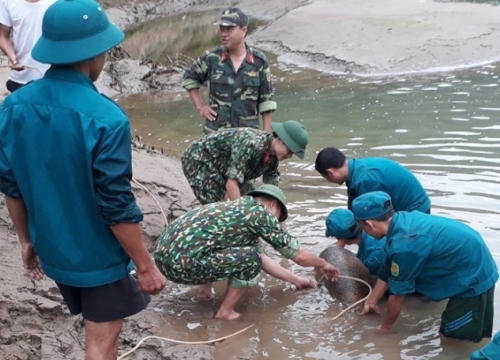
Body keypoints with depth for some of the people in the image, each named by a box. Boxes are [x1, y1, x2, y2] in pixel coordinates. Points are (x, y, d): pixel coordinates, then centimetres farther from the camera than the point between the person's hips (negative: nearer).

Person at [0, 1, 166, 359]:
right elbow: (116, 205, -23)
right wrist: (145, 265, -10)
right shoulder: (104, 118, -27)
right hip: (98, 255, -6)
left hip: (52, 249, 6)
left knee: (98, 330, 26)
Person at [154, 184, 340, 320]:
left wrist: (295, 280, 40)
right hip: (180, 263, -10)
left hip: (163, 253, 10)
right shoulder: (260, 212, -2)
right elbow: (298, 254, 6)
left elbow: (262, 258, 34)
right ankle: (225, 313, 5)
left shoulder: (239, 208, 24)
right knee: (250, 258, -6)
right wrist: (322, 264, 25)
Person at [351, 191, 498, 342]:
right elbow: (387, 272, 12)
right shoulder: (403, 220, -1)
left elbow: (397, 293, -14)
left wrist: (384, 328, 1)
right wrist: (371, 302, 20)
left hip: (473, 275, -9)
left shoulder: (403, 245, -28)